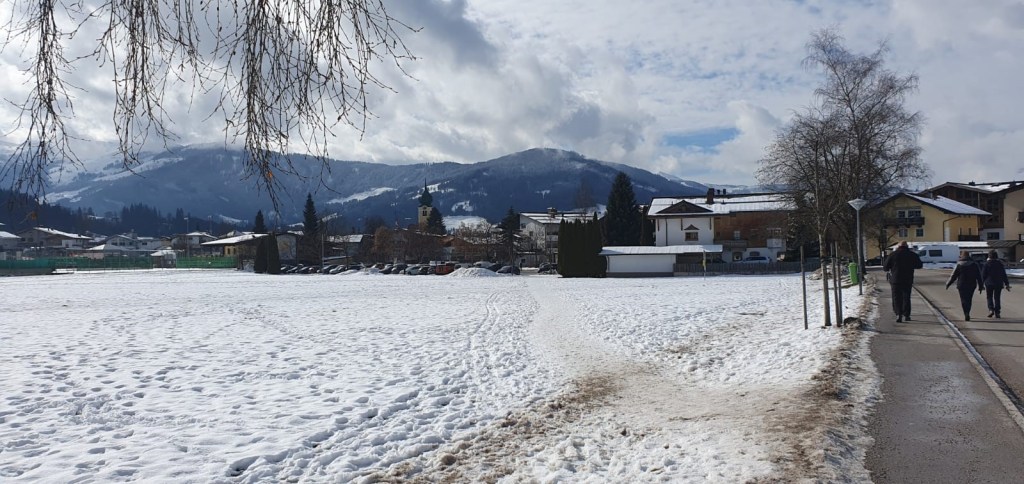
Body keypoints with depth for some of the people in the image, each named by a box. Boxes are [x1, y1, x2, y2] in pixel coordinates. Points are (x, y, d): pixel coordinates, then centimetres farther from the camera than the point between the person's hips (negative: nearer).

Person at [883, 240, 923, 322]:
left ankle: (898, 314, -15)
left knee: (896, 298, 2)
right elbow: (919, 265, 13)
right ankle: (906, 315, 15)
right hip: (908, 280, 2)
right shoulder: (912, 255, 1)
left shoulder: (893, 254, -5)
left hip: (895, 280, -2)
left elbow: (885, 267, -4)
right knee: (906, 298, 14)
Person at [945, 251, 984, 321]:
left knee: (964, 300, -1)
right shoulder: (974, 264, 3)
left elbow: (953, 276, -3)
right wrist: (981, 286, 7)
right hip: (972, 286, 3)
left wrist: (948, 284, 7)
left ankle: (966, 314, -17)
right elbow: (979, 276, 4)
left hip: (962, 286, -3)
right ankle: (967, 314, 19)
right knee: (969, 300, 14)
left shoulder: (959, 264, -5)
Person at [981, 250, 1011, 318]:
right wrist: (1006, 284, 8)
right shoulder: (1000, 263, 3)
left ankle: (991, 309, -10)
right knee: (997, 297, 8)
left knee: (989, 297, 8)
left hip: (989, 283, -3)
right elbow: (1004, 275, 5)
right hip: (999, 283, 3)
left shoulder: (987, 264, -6)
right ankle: (997, 312, 6)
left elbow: (983, 275, -6)